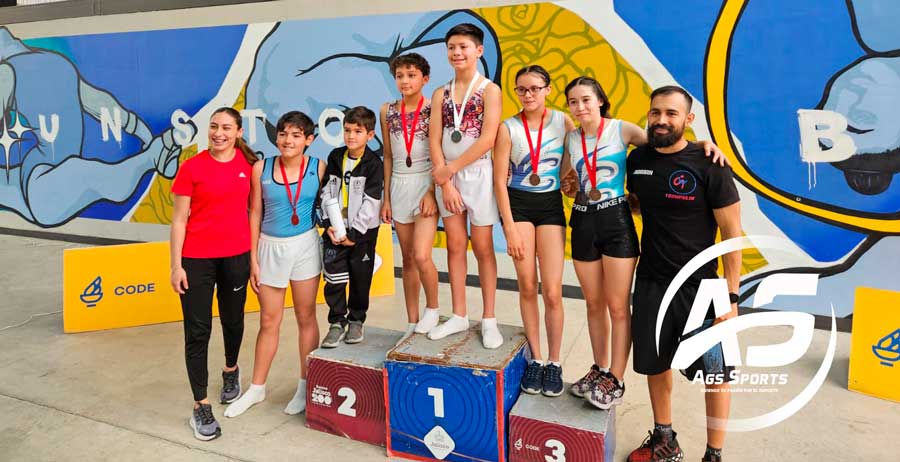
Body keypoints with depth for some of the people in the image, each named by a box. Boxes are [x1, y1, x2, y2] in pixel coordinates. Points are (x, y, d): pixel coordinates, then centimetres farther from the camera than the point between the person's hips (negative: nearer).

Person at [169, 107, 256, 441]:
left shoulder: (249, 163, 0)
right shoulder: (192, 167, -7)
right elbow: (179, 219, -4)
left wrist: (255, 254, 6)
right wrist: (176, 265, -7)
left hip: (236, 255, 3)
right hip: (196, 258, -2)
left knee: (233, 320, 19)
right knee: (197, 330, 1)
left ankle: (231, 371, 47)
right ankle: (201, 406, 11)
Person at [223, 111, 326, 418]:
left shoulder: (318, 168, -6)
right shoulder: (261, 169, -4)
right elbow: (255, 214, 0)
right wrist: (253, 259, 0)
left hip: (305, 246, -1)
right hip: (271, 247, 1)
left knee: (306, 317, 11)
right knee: (269, 322, 11)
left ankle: (306, 386, 26)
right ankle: (256, 389, 27)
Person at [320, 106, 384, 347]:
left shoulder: (373, 164, -9)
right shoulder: (335, 158, 4)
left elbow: (371, 202, -13)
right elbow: (327, 193, 5)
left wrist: (355, 233, -14)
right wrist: (329, 224, -6)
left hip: (363, 231, -3)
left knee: (360, 278, 8)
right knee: (334, 278, 2)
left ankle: (356, 320, 25)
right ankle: (337, 322, 15)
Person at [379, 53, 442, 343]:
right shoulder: (388, 111, 8)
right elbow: (388, 156, 11)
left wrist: (432, 192, -15)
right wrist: (386, 197, 8)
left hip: (426, 183, -4)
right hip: (399, 186, 4)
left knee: (421, 256, -15)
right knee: (408, 259, 8)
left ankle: (432, 308, 11)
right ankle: (412, 323, 17)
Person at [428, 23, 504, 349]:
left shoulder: (490, 90, -4)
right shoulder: (440, 94, 8)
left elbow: (487, 140, -15)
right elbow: (434, 141, 1)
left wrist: (450, 169, -13)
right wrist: (445, 182, -9)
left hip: (478, 174, -4)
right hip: (446, 176, 4)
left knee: (482, 247, 2)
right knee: (455, 245, 8)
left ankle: (489, 320, 10)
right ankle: (459, 315, 17)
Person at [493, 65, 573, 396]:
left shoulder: (562, 121, 0)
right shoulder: (508, 128, -3)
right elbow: (500, 180, -5)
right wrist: (510, 229, -9)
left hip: (550, 205, 0)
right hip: (518, 205, 0)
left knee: (552, 291, -3)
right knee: (527, 287, 3)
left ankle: (554, 363, 13)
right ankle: (535, 359, 18)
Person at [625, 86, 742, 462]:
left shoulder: (708, 166, -14)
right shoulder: (637, 159, 1)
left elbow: (732, 233, -11)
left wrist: (731, 296, -13)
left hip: (700, 287, -4)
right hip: (651, 283, 5)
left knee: (716, 373, 5)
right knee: (654, 365, 16)